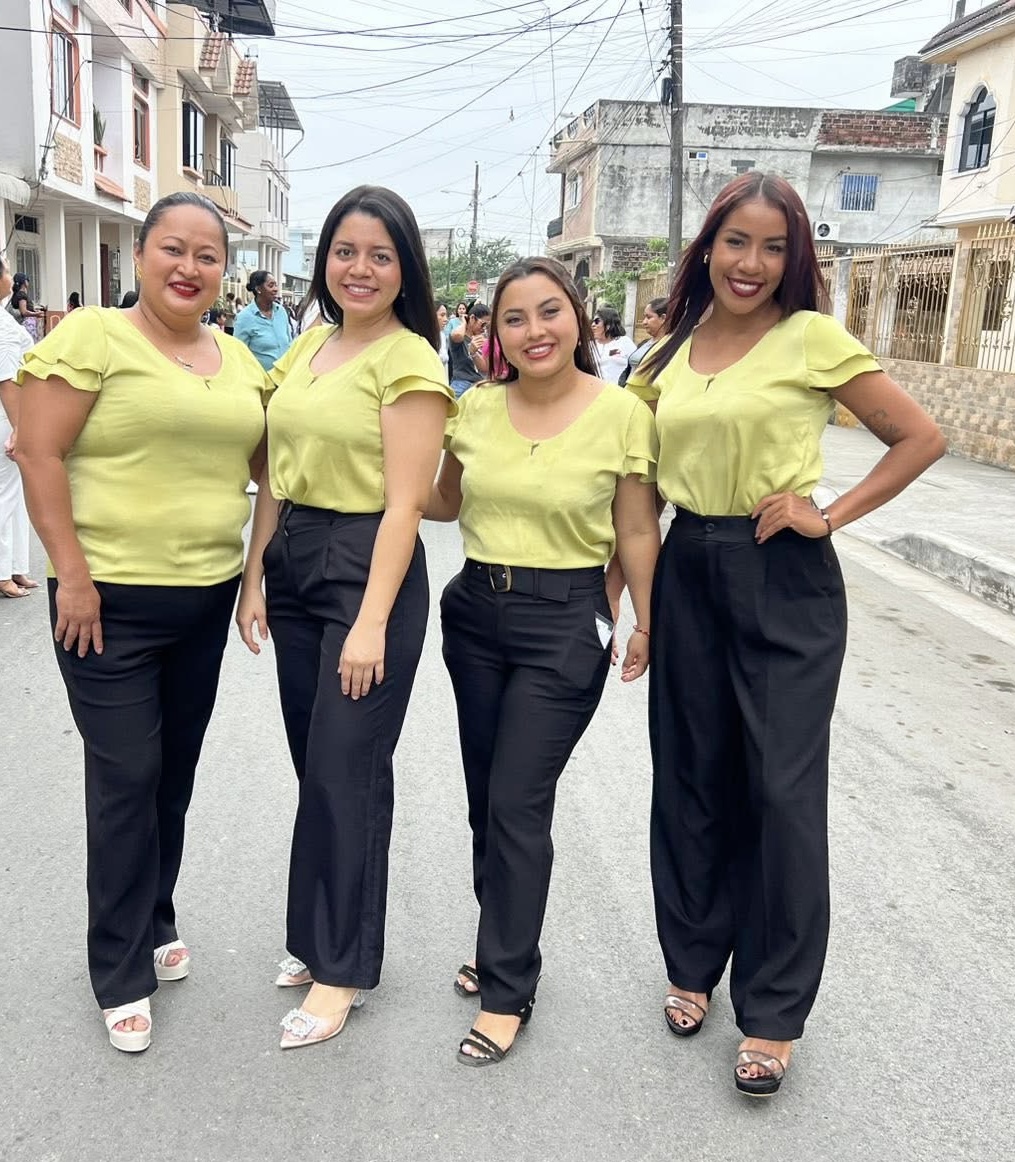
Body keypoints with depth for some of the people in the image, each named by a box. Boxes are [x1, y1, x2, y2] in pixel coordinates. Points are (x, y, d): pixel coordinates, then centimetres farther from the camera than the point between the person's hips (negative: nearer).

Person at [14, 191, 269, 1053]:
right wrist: (72, 573, -17)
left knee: (176, 772, 16)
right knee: (127, 776, 0)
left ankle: (155, 922, 36)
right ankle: (122, 973, 16)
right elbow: (39, 454, -12)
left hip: (208, 595, 6)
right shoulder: (92, 335, -8)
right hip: (111, 601, -6)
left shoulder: (238, 359, 10)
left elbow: (267, 461, 17)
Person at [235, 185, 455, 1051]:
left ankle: (343, 966, 15)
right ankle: (318, 933, 31)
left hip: (369, 567, -7)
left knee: (346, 768, -1)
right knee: (315, 763, 14)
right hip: (292, 563, 7)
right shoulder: (306, 347, 11)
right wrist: (255, 578, 8)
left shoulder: (408, 361, -10)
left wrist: (371, 624, -19)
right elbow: (276, 474, 13)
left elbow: (405, 502, -15)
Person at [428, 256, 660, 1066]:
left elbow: (637, 532, -3)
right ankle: (505, 943, 35)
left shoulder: (623, 415, -10)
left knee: (517, 804, -4)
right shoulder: (476, 409, 1)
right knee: (486, 797, 14)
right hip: (475, 609, 5)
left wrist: (645, 623, -1)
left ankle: (508, 991, 12)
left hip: (565, 621, -5)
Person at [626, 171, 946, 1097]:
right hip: (688, 571, 5)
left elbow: (922, 438, -3)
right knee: (690, 776, 12)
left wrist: (832, 513, -10)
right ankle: (693, 962, 31)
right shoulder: (671, 352, 9)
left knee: (782, 787, -1)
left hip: (784, 578, -5)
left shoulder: (811, 339, -5)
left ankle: (773, 1012, 15)